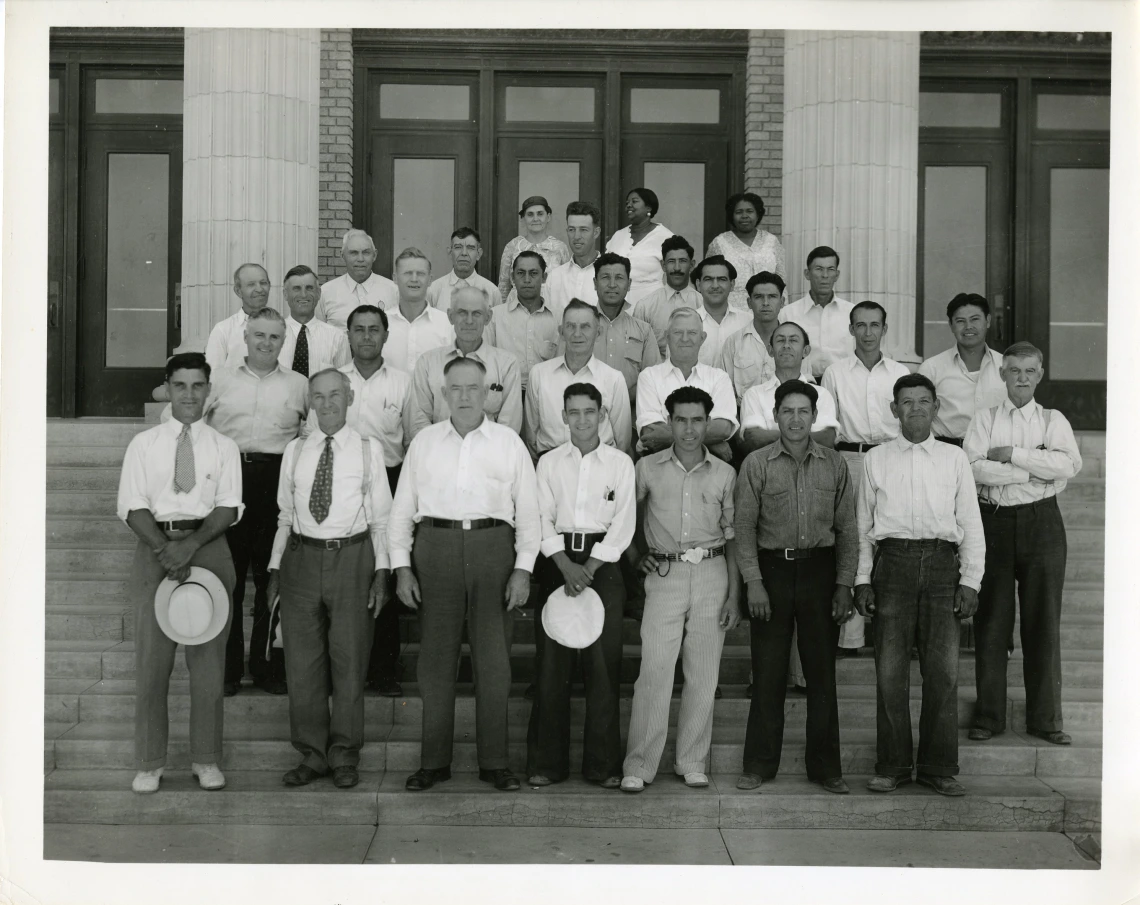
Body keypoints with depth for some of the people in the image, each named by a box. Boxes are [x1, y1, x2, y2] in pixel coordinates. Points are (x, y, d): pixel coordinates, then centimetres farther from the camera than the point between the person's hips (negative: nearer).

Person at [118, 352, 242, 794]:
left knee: (208, 658, 2)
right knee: (151, 658, 1)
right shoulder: (143, 444, 7)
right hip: (155, 547, 0)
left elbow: (229, 507, 0)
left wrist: (193, 544, -16)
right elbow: (133, 506, -1)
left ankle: (206, 760, 12)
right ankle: (149, 763, 10)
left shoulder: (223, 446, 9)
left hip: (209, 547, 0)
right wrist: (165, 548, -16)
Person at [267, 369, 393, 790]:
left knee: (349, 659, 4)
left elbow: (381, 517, 3)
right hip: (302, 556, 2)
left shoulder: (368, 450, 2)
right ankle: (311, 754, 19)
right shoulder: (295, 451, 9)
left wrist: (381, 572, -3)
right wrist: (275, 567, 7)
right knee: (303, 661, 6)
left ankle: (344, 756, 17)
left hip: (352, 557, -2)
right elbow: (285, 515, 13)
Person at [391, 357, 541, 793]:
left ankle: (494, 761, 13)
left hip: (493, 548, -1)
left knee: (494, 659, 3)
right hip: (436, 548, 1)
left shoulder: (509, 442, 8)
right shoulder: (424, 442, 10)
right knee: (435, 658, 4)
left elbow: (528, 512, 6)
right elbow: (402, 508, 10)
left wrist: (523, 569, -3)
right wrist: (402, 567, 2)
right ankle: (433, 761, 14)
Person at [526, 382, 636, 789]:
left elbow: (624, 523, -1)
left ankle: (603, 764, 6)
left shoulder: (620, 463, 5)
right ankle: (546, 762, 7)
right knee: (552, 663, 0)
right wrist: (566, 565, -11)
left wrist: (589, 568, -10)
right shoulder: (549, 462, 9)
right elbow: (542, 518, 2)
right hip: (557, 561, 1)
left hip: (603, 562, -1)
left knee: (604, 664, -2)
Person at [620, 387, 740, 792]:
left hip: (711, 573, 1)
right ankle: (639, 764, -1)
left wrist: (734, 594, 3)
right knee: (654, 670, -8)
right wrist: (635, 554, 5)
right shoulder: (648, 468, 3)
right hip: (664, 574, -1)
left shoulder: (724, 474, 5)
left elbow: (732, 535, 8)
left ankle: (692, 761, 15)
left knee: (704, 674, 4)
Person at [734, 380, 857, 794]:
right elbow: (744, 526, 0)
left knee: (821, 670, 5)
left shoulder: (834, 464, 6)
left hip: (820, 569, 1)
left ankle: (825, 766, 15)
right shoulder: (756, 464, 1)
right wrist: (753, 582, -7)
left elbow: (847, 529, 7)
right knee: (768, 670, 2)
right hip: (773, 569, -1)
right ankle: (759, 764, 13)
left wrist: (844, 585, 1)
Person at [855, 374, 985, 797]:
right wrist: (863, 579, 4)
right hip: (892, 561, 0)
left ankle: (939, 767, 9)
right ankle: (893, 765, 10)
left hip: (942, 564, 0)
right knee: (890, 670, 0)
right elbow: (862, 524, 11)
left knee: (943, 670, -1)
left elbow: (971, 524, 11)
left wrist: (970, 580, 3)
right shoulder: (875, 460, 11)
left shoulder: (954, 459, 12)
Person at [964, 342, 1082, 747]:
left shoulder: (1054, 420, 9)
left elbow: (1069, 465, -10)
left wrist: (1012, 454, -12)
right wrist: (1032, 472, -12)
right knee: (991, 621, 3)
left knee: (1044, 621, 3)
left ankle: (1045, 718, 12)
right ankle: (988, 715, 11)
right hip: (994, 520, 0)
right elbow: (973, 467, -10)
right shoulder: (984, 419, 8)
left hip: (1042, 522, 1)